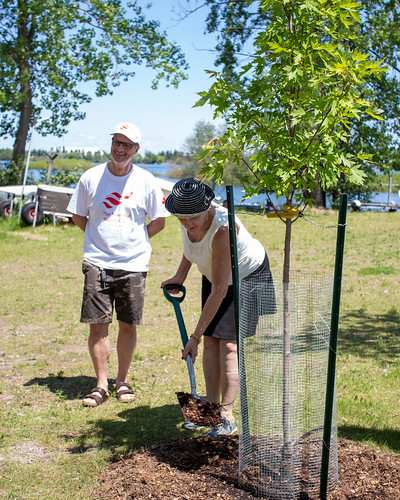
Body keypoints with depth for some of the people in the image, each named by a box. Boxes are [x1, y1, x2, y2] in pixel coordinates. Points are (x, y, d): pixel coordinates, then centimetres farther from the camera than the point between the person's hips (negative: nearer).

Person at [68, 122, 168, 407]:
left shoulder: (146, 181, 1)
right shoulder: (91, 178, 2)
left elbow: (158, 222, 10)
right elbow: (78, 217, 13)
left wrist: (134, 241, 6)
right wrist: (102, 238, 8)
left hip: (134, 265, 0)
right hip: (97, 263, 0)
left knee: (128, 325, 6)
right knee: (98, 325, -2)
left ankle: (123, 381, 20)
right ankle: (101, 385, 8)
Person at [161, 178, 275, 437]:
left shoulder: (222, 228, -39)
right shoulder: (188, 218, -19)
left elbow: (219, 290, -36)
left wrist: (195, 336, -32)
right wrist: (181, 275, -1)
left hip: (248, 277, -7)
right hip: (215, 275, 7)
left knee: (229, 344, -12)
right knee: (211, 342, 1)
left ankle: (227, 417, -5)